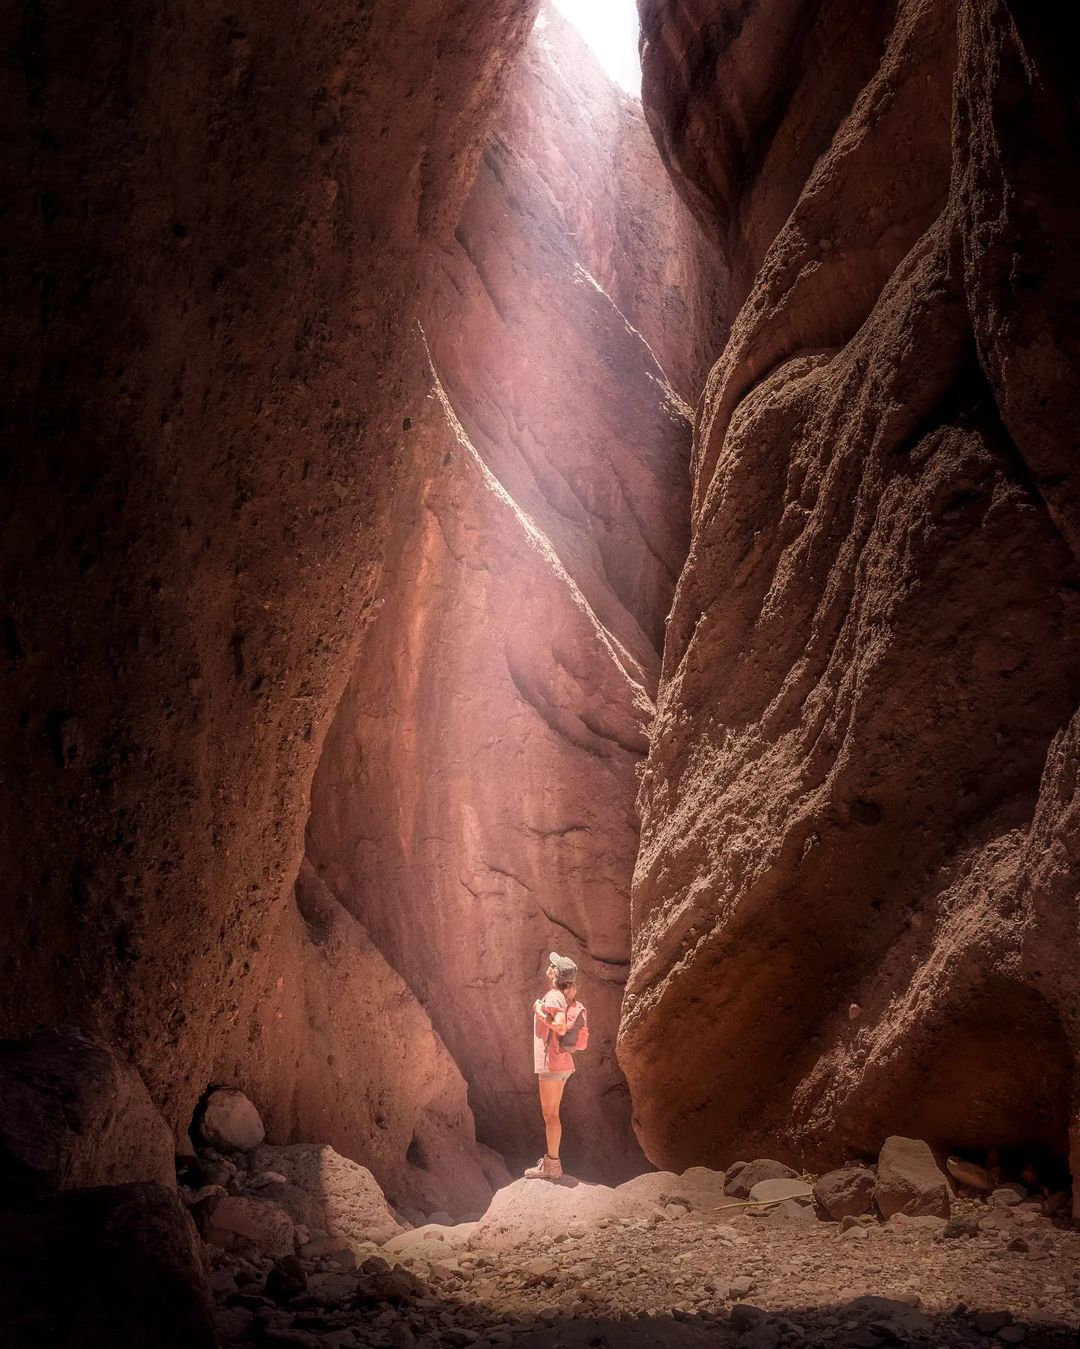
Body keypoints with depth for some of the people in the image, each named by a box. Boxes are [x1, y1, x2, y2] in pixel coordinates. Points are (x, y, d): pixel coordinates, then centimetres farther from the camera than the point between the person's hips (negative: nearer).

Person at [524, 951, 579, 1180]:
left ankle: (552, 1165, 1)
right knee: (551, 1114, 17)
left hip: (552, 1063, -10)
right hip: (560, 1063, 10)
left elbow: (560, 1026, -27)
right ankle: (551, 1160, 25)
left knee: (550, 1114, -3)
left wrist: (540, 1013, -15)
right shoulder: (561, 996, 13)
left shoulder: (553, 997, -15)